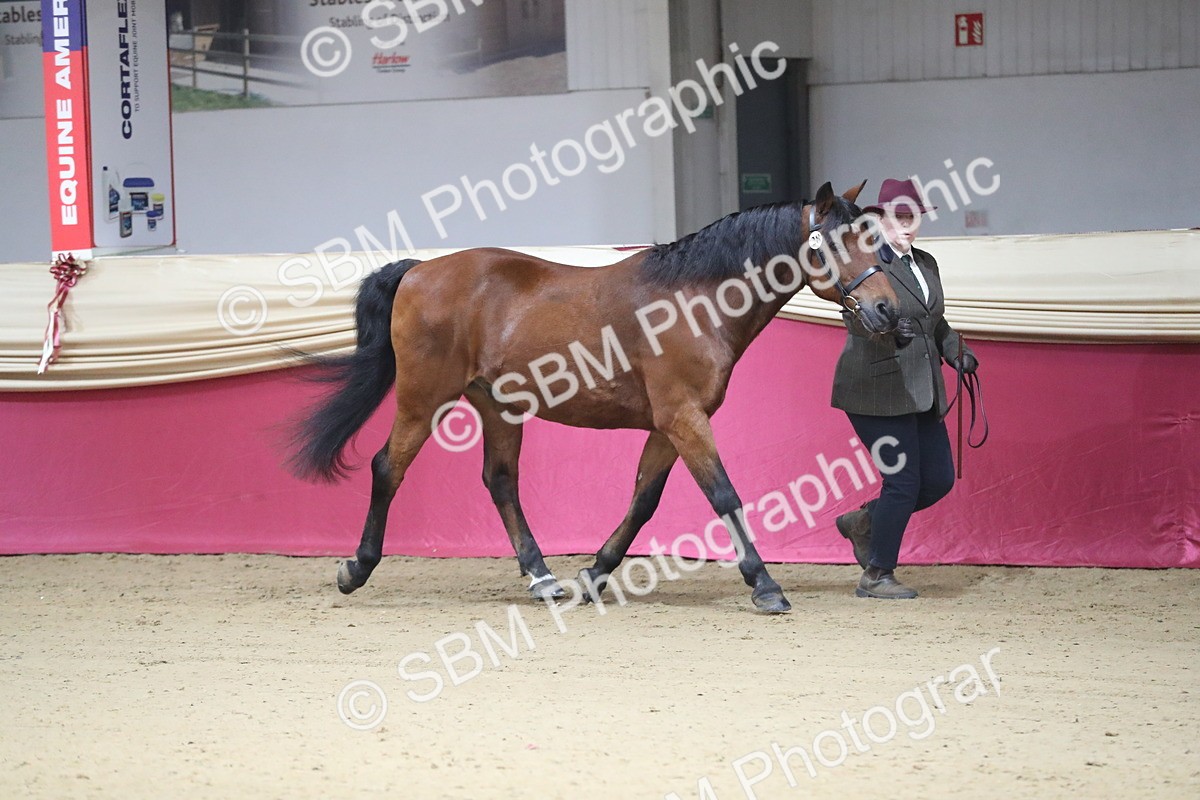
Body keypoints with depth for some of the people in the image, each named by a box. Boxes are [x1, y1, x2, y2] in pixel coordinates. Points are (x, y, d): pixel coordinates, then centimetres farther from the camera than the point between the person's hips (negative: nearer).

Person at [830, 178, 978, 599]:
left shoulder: (926, 264, 16)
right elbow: (855, 314, -25)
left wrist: (955, 352, 12)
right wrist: (889, 328, -43)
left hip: (922, 391, 8)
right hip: (877, 388, -8)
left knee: (938, 480, 6)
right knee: (903, 481, -8)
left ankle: (863, 522, 26)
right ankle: (876, 576, 6)